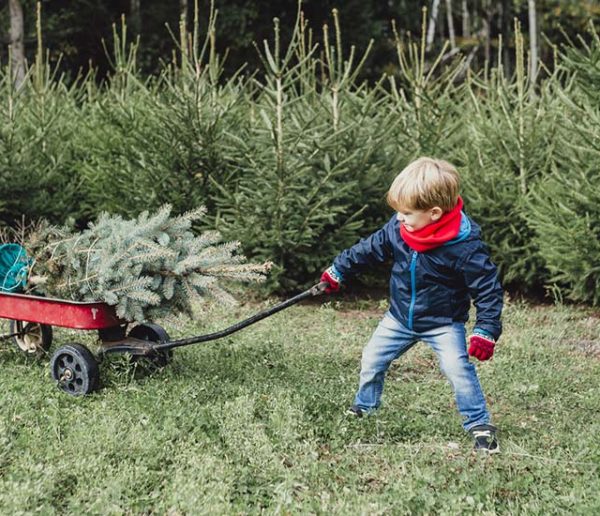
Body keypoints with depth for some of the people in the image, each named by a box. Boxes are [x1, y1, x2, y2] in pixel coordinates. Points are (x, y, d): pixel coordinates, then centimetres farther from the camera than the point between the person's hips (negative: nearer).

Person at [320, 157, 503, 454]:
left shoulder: (465, 246, -29)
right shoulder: (397, 229, -13)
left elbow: (487, 288, -22)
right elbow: (369, 249, 5)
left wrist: (486, 331, -26)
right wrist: (338, 271, 12)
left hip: (443, 323, -5)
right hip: (400, 317, 5)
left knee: (458, 369, -19)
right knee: (372, 359, 11)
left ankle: (480, 425, -4)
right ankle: (363, 408, 36)